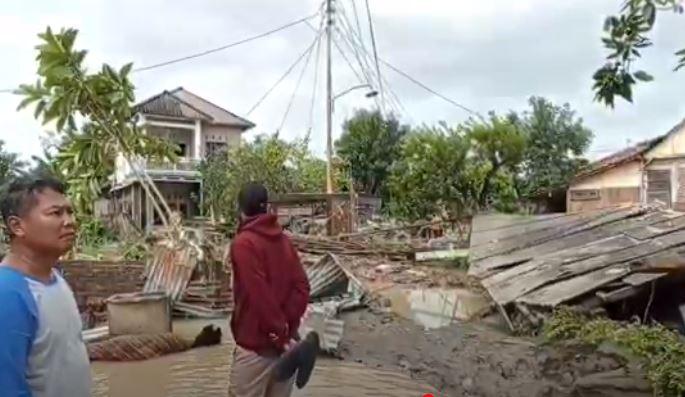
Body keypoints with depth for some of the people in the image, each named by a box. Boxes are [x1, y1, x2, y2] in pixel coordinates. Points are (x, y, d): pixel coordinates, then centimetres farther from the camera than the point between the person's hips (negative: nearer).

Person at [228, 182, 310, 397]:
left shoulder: (243, 243, -13)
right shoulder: (284, 240, 7)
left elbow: (260, 296, -20)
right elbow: (302, 286, 0)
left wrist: (279, 336, -14)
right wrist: (285, 329, -6)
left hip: (256, 345, -6)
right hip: (286, 341, 6)